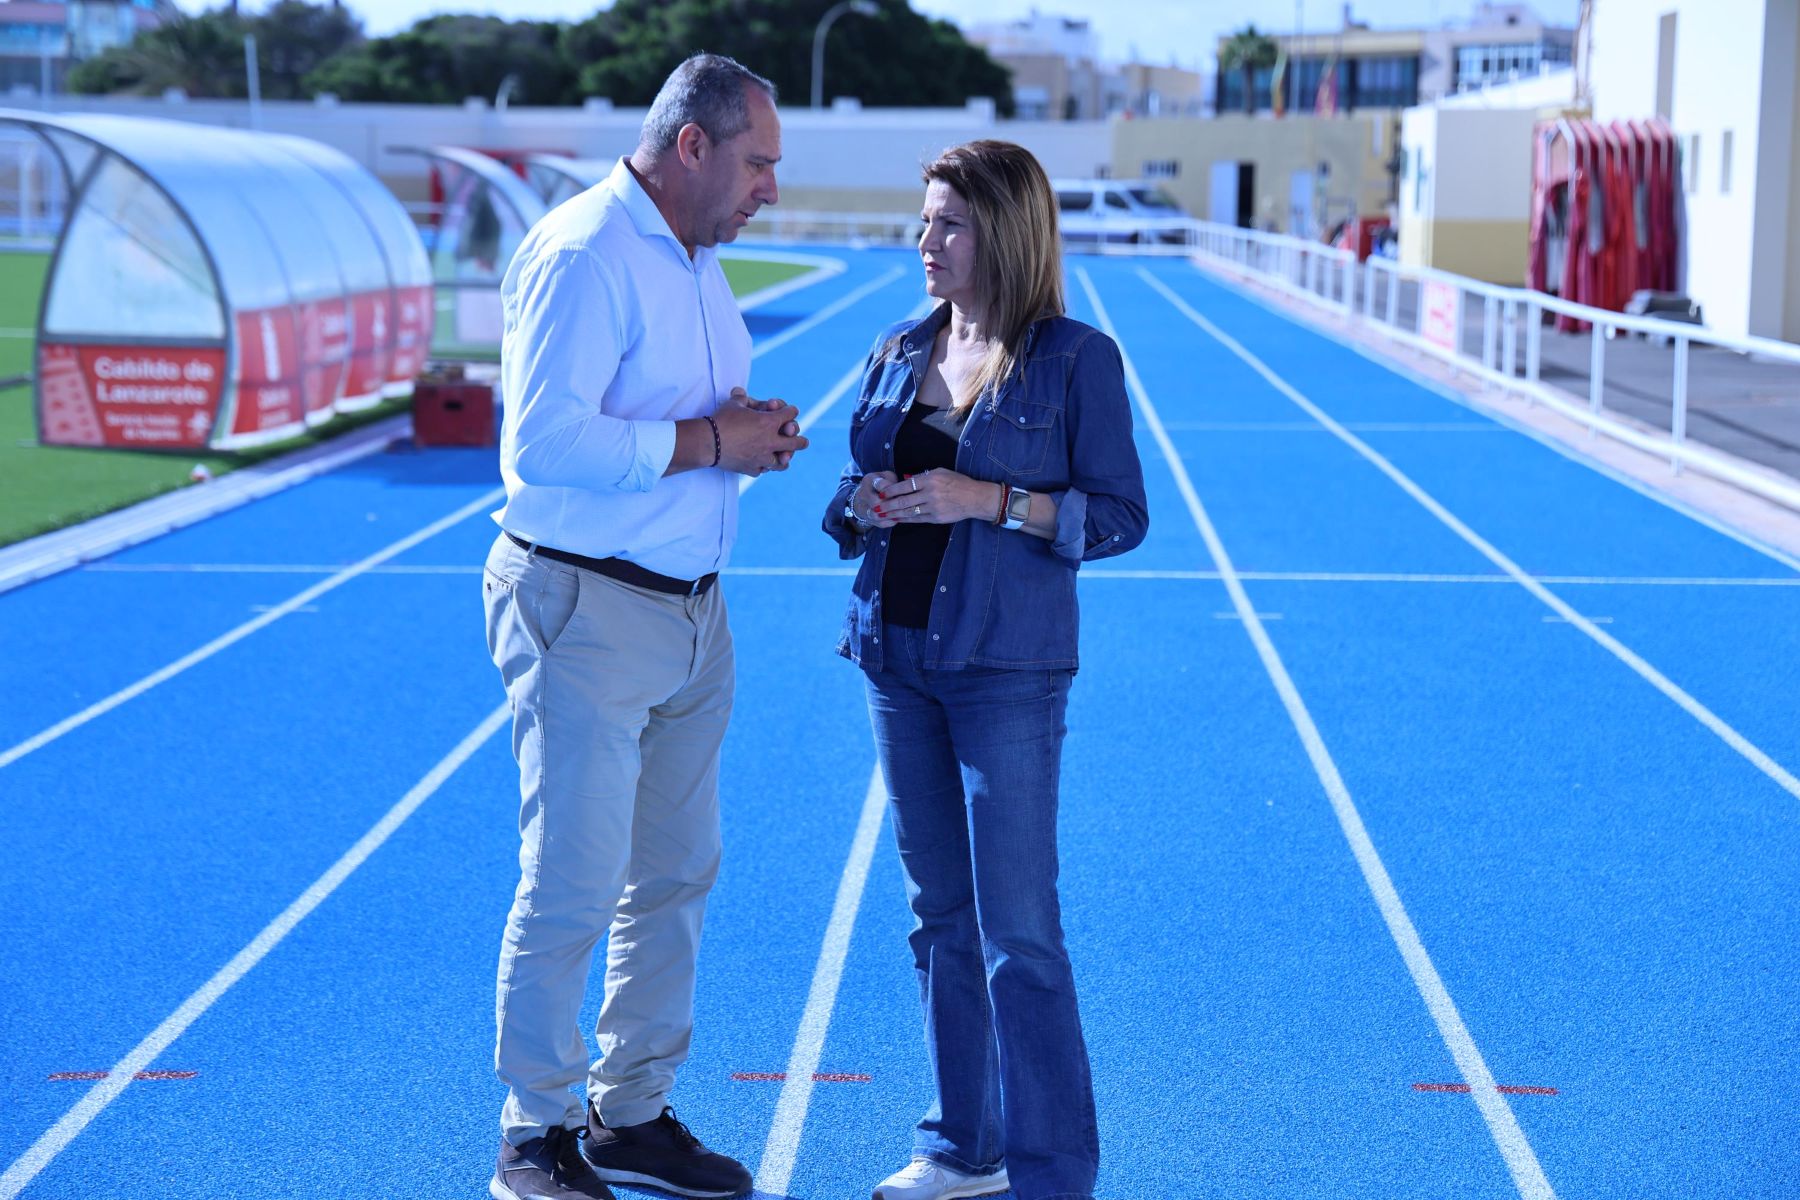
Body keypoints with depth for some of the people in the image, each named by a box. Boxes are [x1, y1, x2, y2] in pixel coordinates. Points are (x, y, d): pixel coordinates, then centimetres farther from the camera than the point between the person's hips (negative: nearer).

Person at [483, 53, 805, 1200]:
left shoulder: (699, 261, 16)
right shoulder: (582, 255, -15)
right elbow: (546, 438, -24)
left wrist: (761, 432, 5)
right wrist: (711, 441, -18)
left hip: (691, 613, 9)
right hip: (586, 610, -9)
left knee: (673, 877, 12)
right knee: (571, 885, -4)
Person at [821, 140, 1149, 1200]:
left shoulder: (1078, 359, -6)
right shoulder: (899, 355, 11)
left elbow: (1121, 516, -7)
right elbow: (854, 503, 18)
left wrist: (991, 501, -18)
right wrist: (863, 508, -5)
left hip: (1008, 667, -6)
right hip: (898, 659, 6)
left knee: (1018, 930, -6)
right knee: (941, 914, 12)